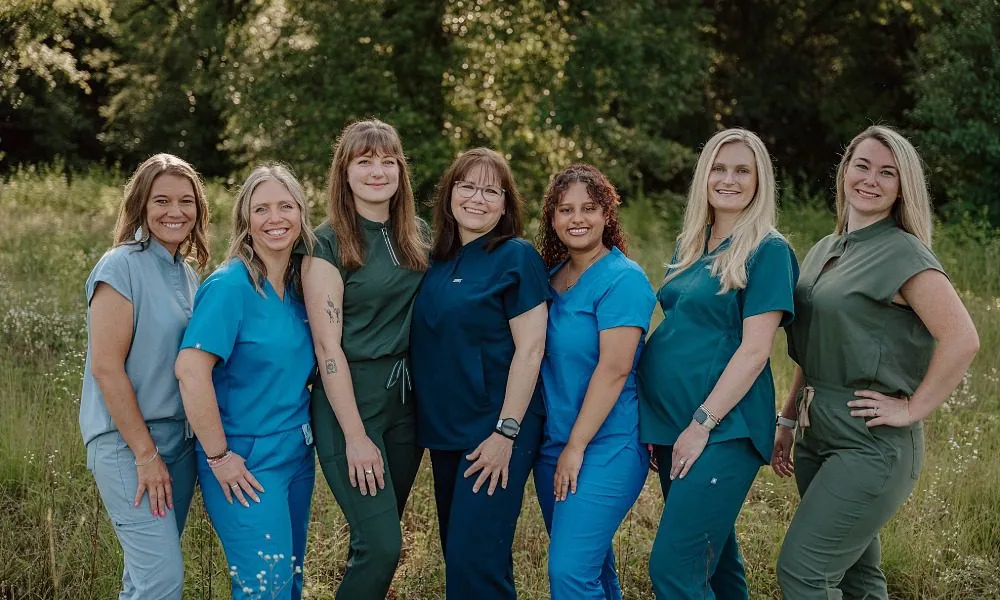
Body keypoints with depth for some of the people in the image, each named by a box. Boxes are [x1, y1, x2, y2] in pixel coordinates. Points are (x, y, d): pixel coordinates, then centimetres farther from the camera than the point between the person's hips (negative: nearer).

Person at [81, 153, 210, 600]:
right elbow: (105, 366, -16)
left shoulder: (188, 275, 11)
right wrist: (145, 453, -16)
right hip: (127, 443, -7)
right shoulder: (121, 266, -11)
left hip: (179, 440, 7)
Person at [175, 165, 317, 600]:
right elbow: (190, 370, -25)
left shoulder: (299, 287, 6)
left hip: (296, 453, 8)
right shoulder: (230, 285, -16)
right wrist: (218, 455, -21)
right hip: (247, 460, -7)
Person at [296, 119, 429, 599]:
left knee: (378, 539, 12)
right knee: (381, 545, -9)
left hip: (406, 398, 6)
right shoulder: (328, 244, -9)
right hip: (349, 401, -6)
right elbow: (327, 347, -13)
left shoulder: (415, 236, 8)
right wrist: (355, 436, -16)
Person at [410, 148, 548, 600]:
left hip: (495, 431, -7)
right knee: (458, 556, 14)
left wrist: (506, 432, -18)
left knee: (474, 561, -9)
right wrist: (432, 425, 10)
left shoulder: (516, 257, -9)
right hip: (444, 430, 7)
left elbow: (530, 349, -14)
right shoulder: (438, 261, 10)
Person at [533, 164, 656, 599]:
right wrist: (557, 446, 7)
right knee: (590, 563, 15)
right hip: (552, 445, 7)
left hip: (606, 446, -7)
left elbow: (614, 369, -19)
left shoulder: (623, 279, -12)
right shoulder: (551, 277, 9)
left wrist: (577, 446, -18)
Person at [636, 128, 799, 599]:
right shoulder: (690, 247, 14)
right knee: (713, 555, 16)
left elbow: (754, 349, -14)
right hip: (672, 424, 8)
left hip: (724, 428, -7)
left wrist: (702, 424, -18)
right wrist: (660, 421, 11)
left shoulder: (768, 251, -8)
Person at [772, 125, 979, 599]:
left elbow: (962, 340, -20)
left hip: (872, 443, -7)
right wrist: (787, 421, 16)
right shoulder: (824, 252, 12)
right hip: (817, 437, 8)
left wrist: (912, 409, -16)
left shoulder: (903, 254, -11)